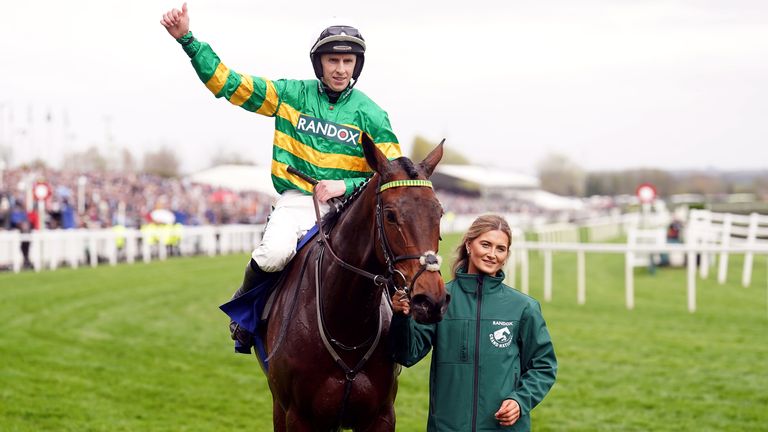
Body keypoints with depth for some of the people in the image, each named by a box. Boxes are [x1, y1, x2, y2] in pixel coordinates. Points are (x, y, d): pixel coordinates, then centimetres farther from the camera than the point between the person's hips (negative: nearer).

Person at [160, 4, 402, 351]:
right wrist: (187, 39, -5)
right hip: (296, 200, 0)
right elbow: (229, 84, 2)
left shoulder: (370, 114, 3)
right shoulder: (292, 95, 5)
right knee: (273, 255, -29)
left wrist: (347, 186, -15)